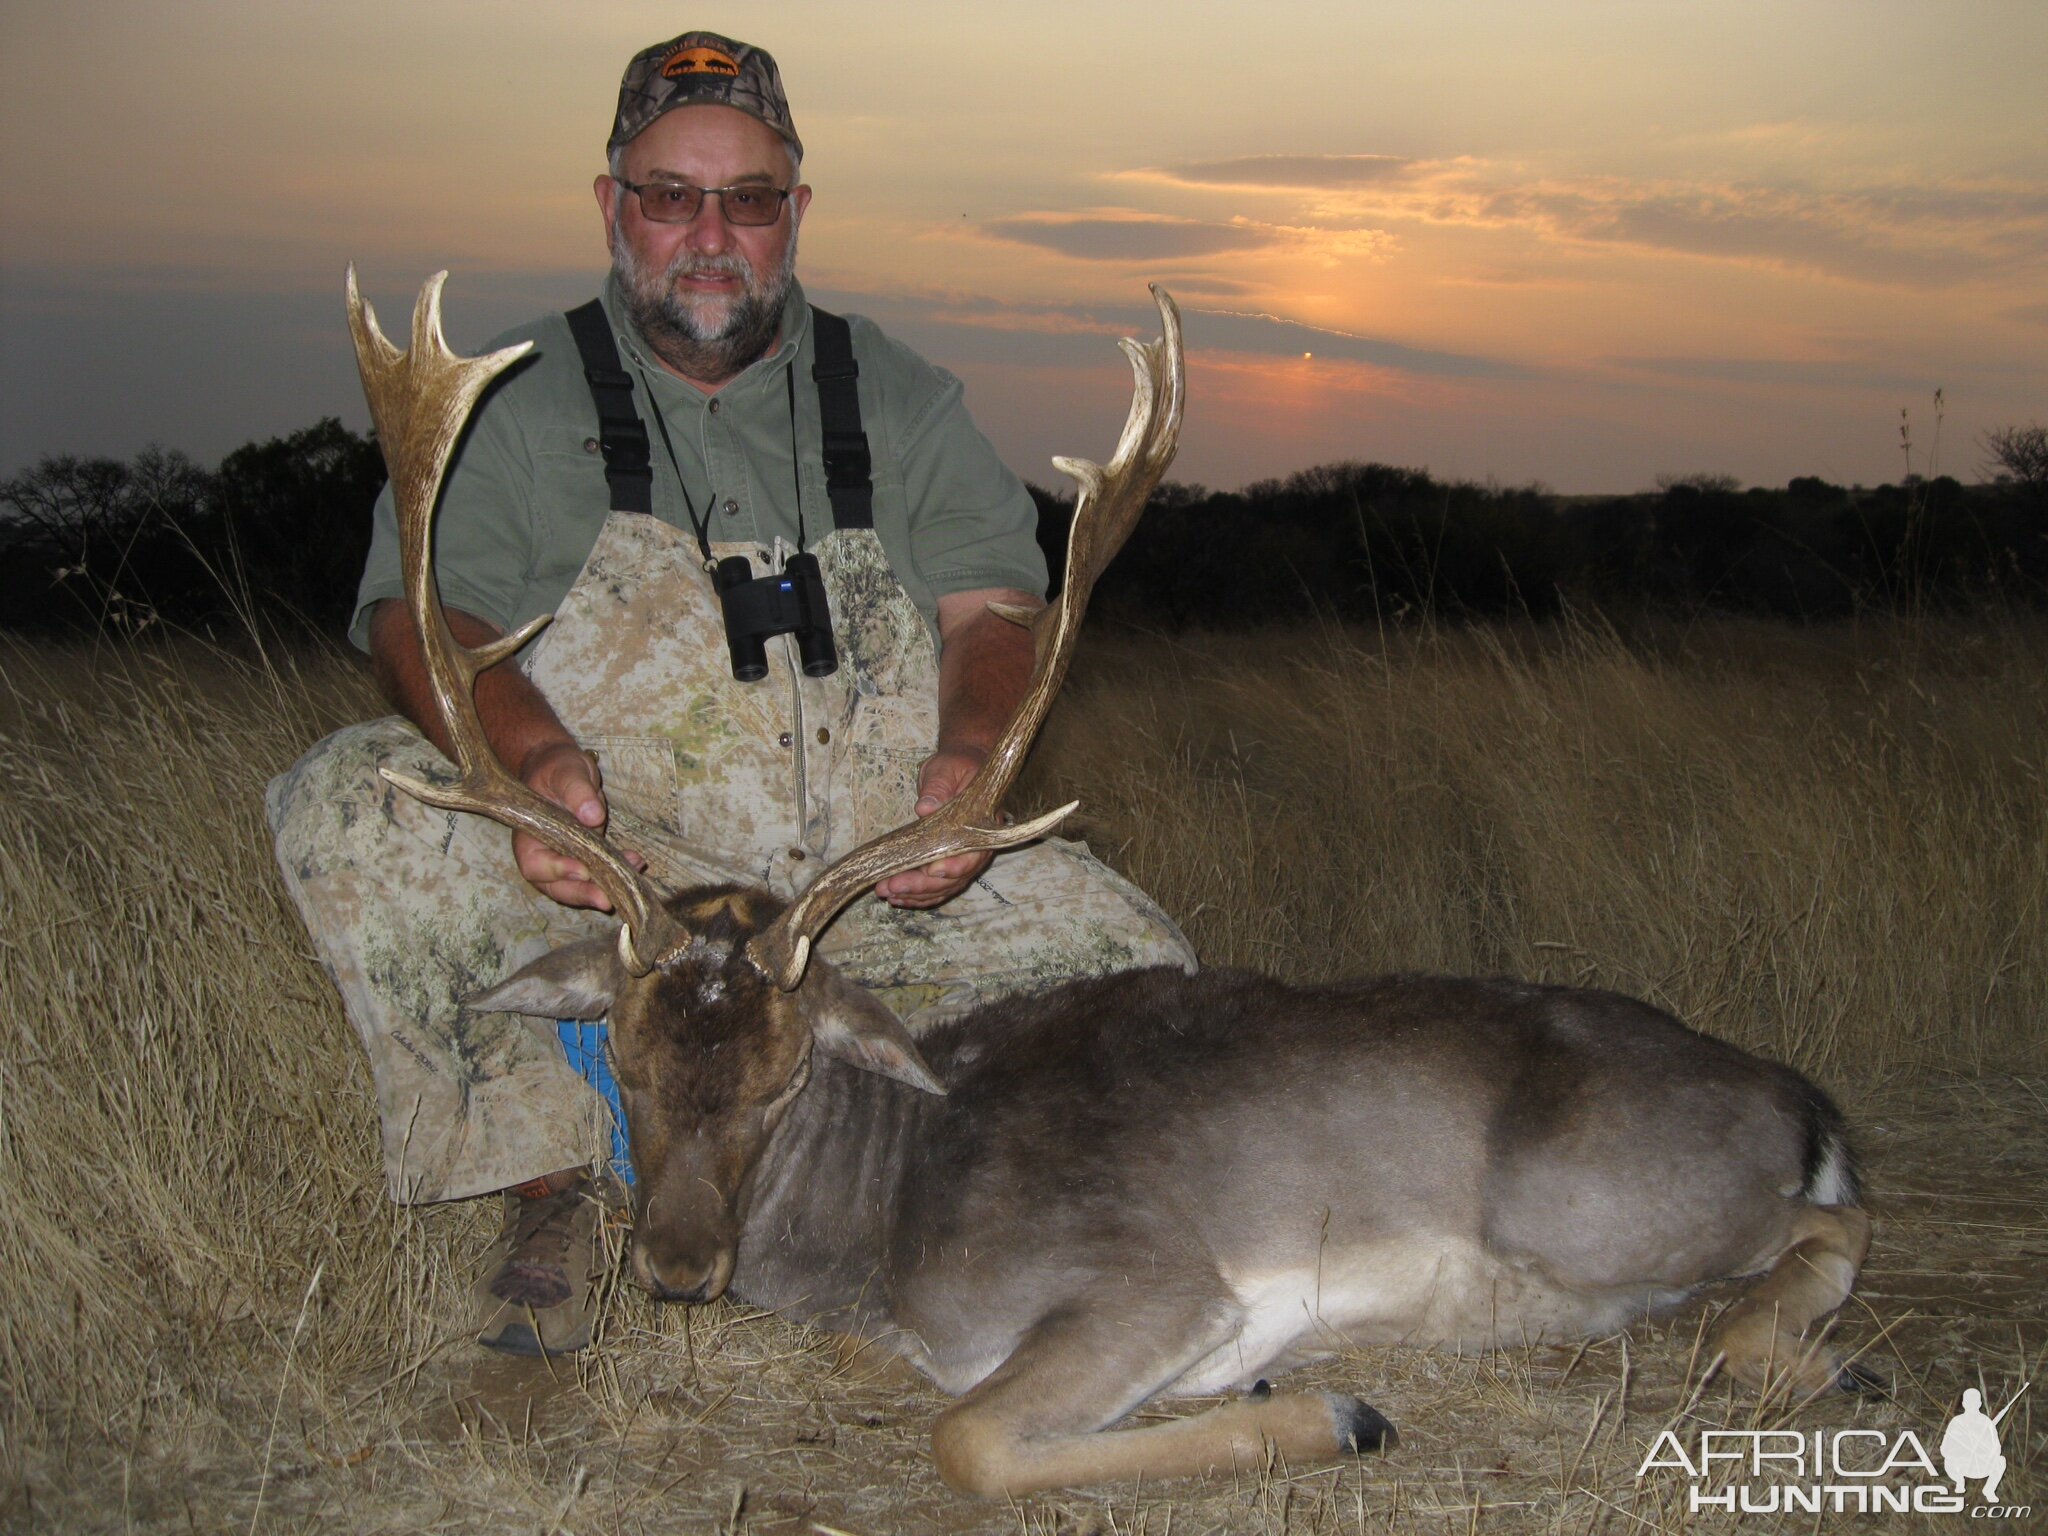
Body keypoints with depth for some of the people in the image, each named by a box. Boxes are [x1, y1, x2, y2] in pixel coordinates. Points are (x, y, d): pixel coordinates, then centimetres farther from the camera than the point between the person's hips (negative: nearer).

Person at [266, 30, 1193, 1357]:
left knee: (1139, 973, -16)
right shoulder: (522, 402, 7)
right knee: (349, 807, -27)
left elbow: (989, 605, 2)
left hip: (879, 862, 2)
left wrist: (968, 760, -22)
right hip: (601, 855, -1)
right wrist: (534, 753, -30)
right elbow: (423, 612, -7)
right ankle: (552, 1186, -11)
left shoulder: (899, 399, 13)